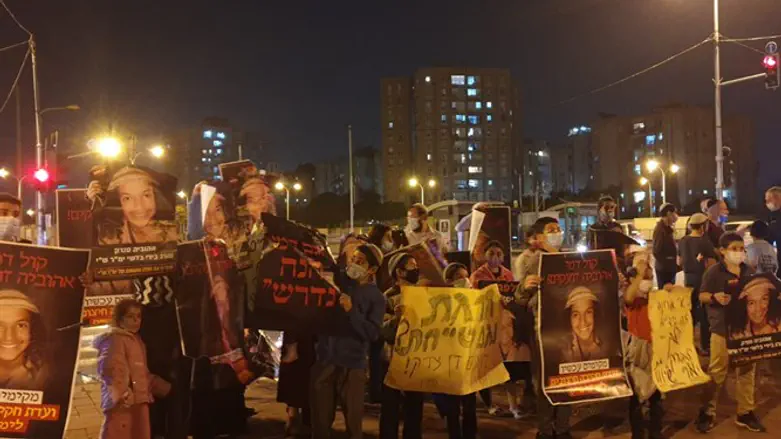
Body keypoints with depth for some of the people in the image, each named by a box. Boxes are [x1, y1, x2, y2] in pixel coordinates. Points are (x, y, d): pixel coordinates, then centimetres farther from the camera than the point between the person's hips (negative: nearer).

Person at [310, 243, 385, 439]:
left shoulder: (376, 297, -1)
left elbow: (373, 333, -11)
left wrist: (351, 311, -19)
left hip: (353, 365, -2)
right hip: (325, 359, 2)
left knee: (353, 419, 3)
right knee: (320, 418, 5)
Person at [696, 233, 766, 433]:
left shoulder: (750, 272, 6)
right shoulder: (713, 272, -8)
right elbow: (702, 296, -6)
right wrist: (714, 297, -26)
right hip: (722, 328, -4)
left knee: (747, 371, 13)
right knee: (716, 372, 3)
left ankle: (745, 413, 26)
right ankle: (707, 413, 14)